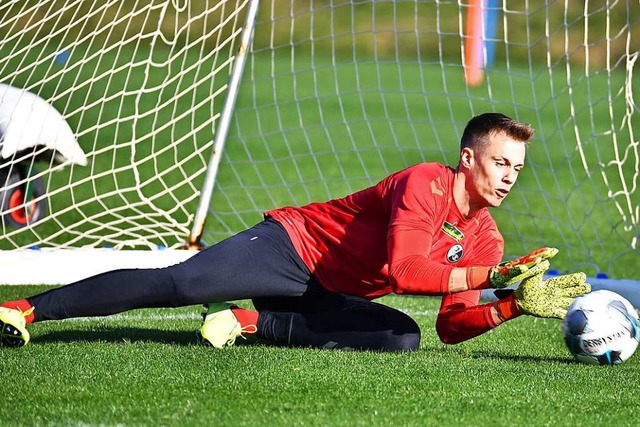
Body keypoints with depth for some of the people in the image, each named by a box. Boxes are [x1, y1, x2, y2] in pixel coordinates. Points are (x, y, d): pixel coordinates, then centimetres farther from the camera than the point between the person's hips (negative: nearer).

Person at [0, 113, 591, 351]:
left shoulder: (486, 240, 7)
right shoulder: (425, 182, -17)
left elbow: (452, 327, 5)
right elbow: (404, 270, -28)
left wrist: (514, 303, -11)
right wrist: (494, 277, -26)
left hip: (332, 296, 7)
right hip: (292, 244, -7)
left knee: (404, 336, -20)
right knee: (178, 285, -25)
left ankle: (253, 323, -13)